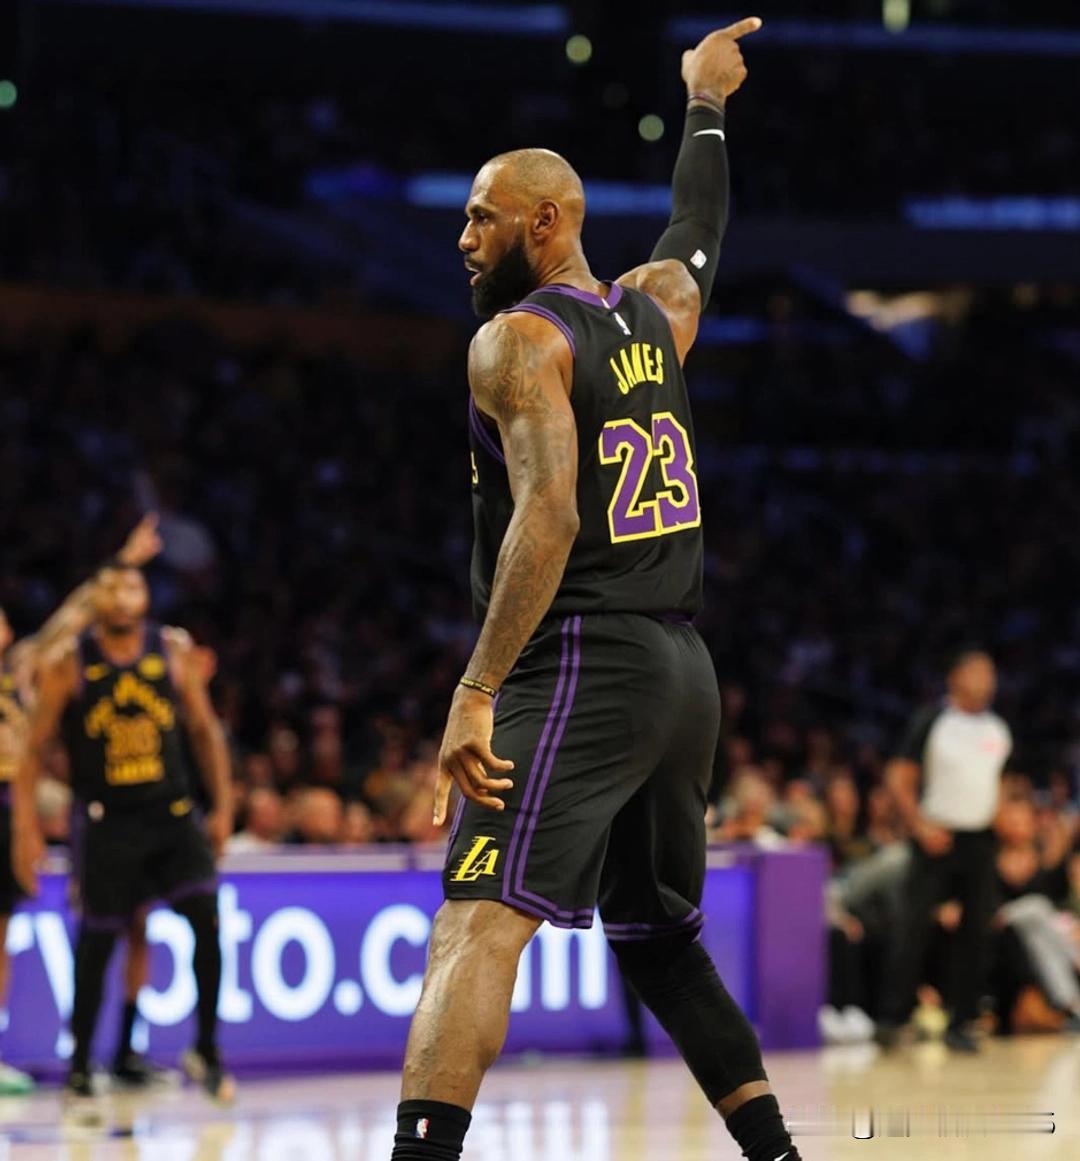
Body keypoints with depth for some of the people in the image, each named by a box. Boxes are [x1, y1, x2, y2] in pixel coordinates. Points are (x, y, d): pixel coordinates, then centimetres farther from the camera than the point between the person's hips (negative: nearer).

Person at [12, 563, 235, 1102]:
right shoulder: (67, 666, -6)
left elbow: (205, 730, 10)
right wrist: (26, 829, -7)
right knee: (96, 942, 0)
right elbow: (34, 748, -1)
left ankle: (207, 1052, 2)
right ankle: (79, 1063, 16)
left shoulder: (175, 653, 0)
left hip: (172, 815, 2)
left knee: (207, 920, -12)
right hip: (107, 821, -2)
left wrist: (223, 807, 7)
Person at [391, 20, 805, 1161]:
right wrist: (704, 102, 54)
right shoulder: (654, 308, 14)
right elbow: (698, 231, 38)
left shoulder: (518, 340, -7)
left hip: (582, 668, -8)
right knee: (658, 939, 22)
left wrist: (476, 693, -24)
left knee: (475, 930, -19)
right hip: (684, 670, 8)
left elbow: (549, 520, -20)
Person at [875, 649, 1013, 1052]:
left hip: (980, 839, 5)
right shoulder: (932, 721, -3)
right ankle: (892, 1017, -6)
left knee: (976, 933, 1)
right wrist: (921, 826, -14)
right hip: (938, 838, -5)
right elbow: (900, 778, -5)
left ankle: (960, 1023, 7)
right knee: (915, 926, -9)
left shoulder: (998, 730, 11)